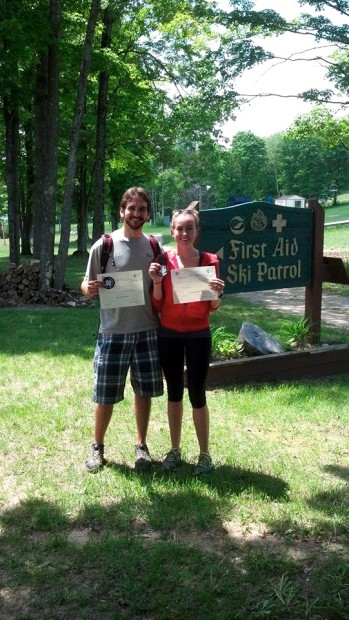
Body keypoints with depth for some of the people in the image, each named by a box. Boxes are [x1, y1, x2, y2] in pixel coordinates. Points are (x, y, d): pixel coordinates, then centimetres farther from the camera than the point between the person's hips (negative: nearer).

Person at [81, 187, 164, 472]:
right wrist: (89, 288, -22)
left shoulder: (153, 246, 4)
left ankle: (141, 446, 27)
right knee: (105, 395, 5)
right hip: (113, 332, -2)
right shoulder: (104, 245, -5)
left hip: (147, 331, 2)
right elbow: (87, 285, -1)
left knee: (144, 391, 11)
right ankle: (97, 447, 24)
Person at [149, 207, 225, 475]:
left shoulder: (209, 261, -4)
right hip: (169, 335, 2)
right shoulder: (163, 261, -2)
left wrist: (217, 293, -19)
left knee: (197, 395, 0)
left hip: (198, 336, -2)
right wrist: (157, 282, -15)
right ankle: (175, 450, 25)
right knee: (174, 393, 12)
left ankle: (205, 454, 15)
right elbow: (158, 306, 0)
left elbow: (213, 308, 1)